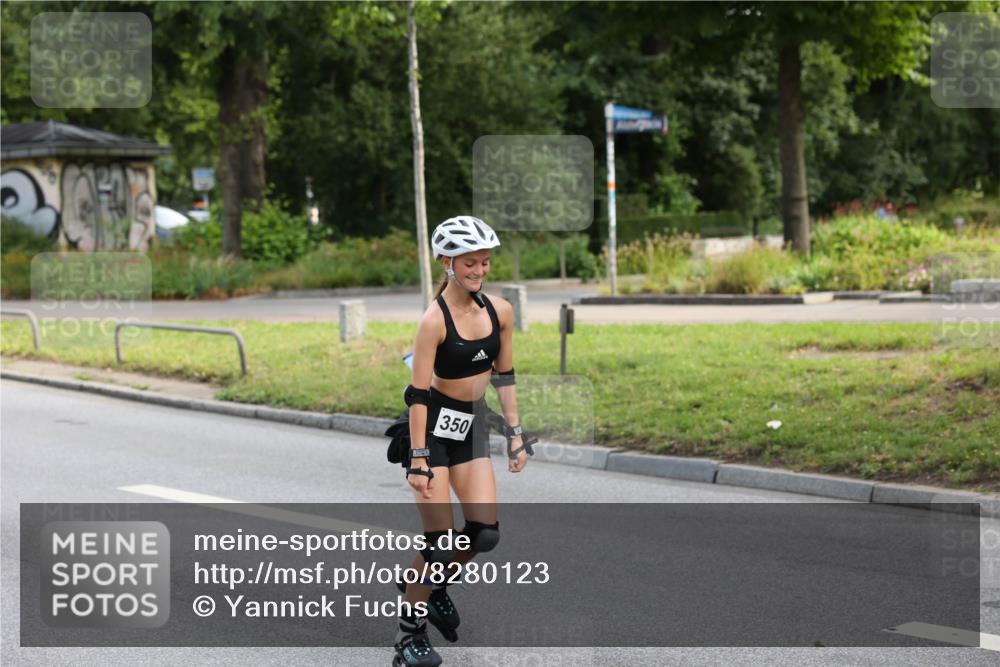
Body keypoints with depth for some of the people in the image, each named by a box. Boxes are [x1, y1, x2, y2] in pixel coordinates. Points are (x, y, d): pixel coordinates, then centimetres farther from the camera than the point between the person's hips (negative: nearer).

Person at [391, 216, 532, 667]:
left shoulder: (500, 312, -3)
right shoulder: (434, 320, -20)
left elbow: (504, 376, 8)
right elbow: (418, 393, -19)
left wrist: (515, 434, 5)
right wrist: (418, 460, -21)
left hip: (472, 427, 6)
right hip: (434, 427, -6)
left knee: (485, 533, -4)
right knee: (440, 541, -7)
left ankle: (433, 585, 25)